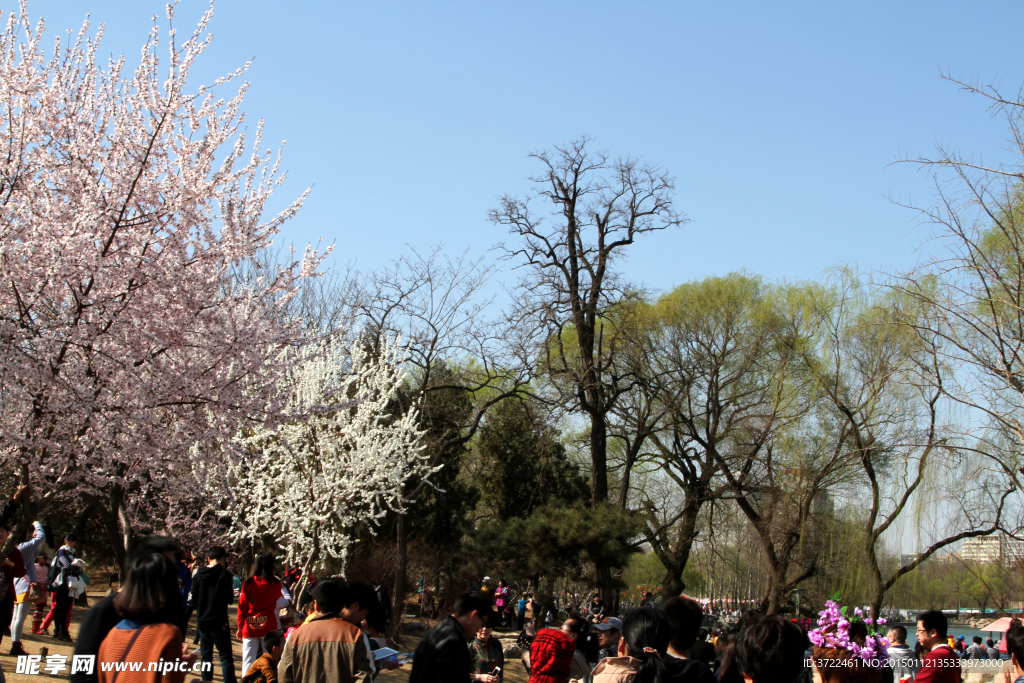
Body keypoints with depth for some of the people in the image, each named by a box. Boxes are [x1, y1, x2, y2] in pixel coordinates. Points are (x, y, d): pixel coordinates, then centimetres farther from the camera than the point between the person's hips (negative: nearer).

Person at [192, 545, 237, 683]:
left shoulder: (197, 576, 3)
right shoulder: (224, 574, -10)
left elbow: (194, 599, 9)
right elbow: (229, 599, -10)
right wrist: (231, 586, 7)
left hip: (202, 621, 4)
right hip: (219, 622, -4)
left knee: (206, 656, 12)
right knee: (226, 657, 0)